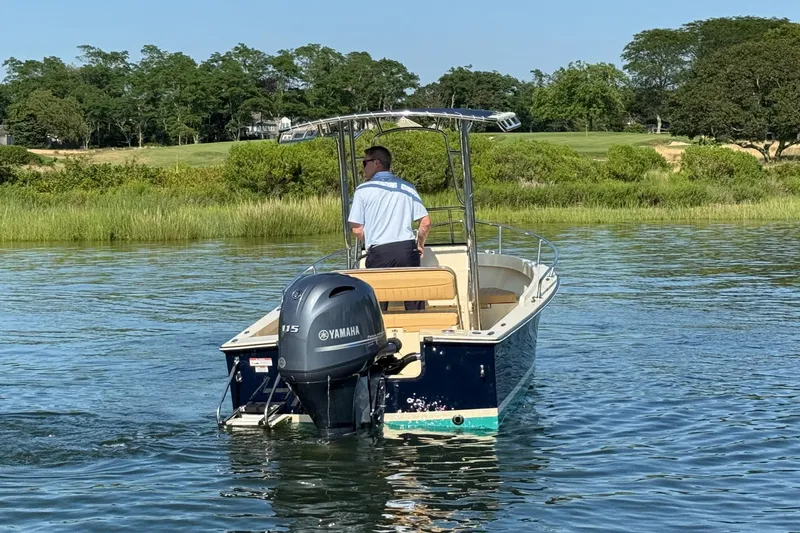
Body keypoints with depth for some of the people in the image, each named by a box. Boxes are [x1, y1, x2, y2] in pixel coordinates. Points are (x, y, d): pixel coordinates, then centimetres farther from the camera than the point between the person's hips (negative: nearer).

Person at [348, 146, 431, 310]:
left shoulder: (364, 189, 1)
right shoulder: (407, 187, 10)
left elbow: (357, 229, -1)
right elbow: (426, 222, 5)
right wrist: (420, 245, 20)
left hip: (379, 253, -3)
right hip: (408, 250, 3)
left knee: (378, 306, 3)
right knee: (415, 306, 6)